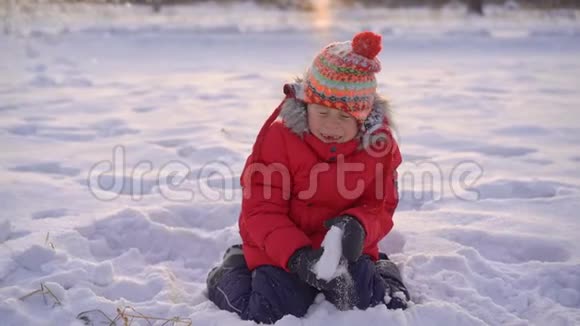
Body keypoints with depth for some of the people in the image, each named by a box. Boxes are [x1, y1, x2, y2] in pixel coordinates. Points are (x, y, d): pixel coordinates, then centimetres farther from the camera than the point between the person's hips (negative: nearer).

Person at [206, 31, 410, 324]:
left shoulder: (379, 145, -7)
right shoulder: (279, 138, -16)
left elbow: (381, 206, -2)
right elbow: (261, 211, -16)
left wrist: (359, 226, -28)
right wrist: (296, 255, -32)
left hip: (346, 247, 2)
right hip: (281, 250, -2)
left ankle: (381, 271, 24)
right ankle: (231, 271, 16)